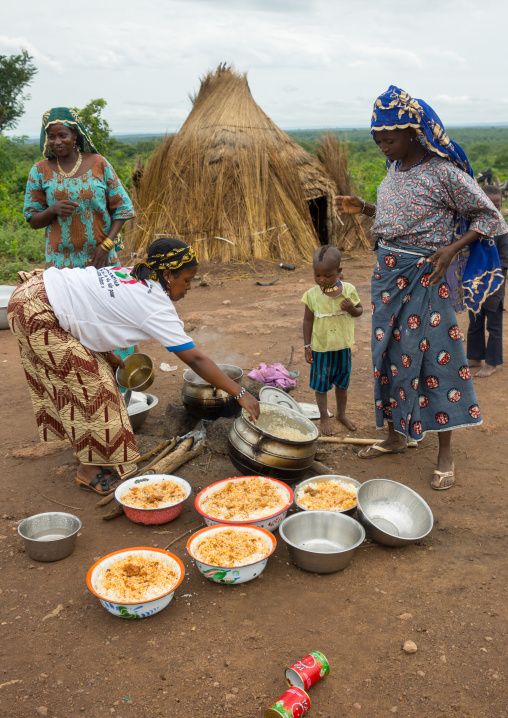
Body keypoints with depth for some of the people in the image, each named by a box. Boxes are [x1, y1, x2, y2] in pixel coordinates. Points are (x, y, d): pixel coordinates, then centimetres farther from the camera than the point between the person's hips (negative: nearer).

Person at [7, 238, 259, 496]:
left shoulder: (130, 275, 6)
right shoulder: (155, 306, -18)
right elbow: (195, 360, -18)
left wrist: (108, 354, 9)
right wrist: (240, 394, -14)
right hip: (35, 310, -9)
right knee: (90, 384, -5)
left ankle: (85, 449, 29)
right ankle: (89, 470, 6)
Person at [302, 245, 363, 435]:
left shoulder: (348, 290, -10)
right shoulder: (312, 295, -13)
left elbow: (359, 311, 3)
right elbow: (308, 320, -5)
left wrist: (352, 308, -20)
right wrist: (307, 345, -4)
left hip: (342, 346, 2)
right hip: (321, 347, -2)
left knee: (342, 382, 19)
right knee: (321, 384, 10)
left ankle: (342, 413, 41)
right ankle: (324, 417, 30)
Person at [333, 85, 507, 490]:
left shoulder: (444, 173, -13)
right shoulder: (394, 170, 9)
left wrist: (451, 250, -20)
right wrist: (363, 209, 8)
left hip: (427, 275, -7)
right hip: (388, 272, 8)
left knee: (434, 355, -3)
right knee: (389, 352, 12)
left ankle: (445, 454, 9)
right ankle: (395, 436, 29)